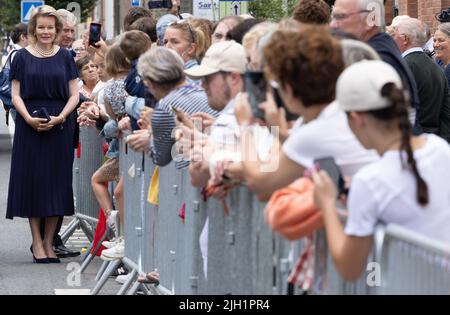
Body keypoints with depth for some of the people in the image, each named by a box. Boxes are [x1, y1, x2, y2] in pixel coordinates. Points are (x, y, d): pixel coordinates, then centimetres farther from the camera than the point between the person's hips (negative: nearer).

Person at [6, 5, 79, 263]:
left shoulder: (65, 57, 6)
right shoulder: (23, 57, 4)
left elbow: (74, 95, 4)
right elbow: (16, 95, 2)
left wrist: (60, 117, -12)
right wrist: (29, 118, -15)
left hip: (60, 126, 1)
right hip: (30, 125, -1)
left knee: (56, 180, 2)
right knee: (33, 180, -1)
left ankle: (49, 242, 10)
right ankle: (37, 242, 5)